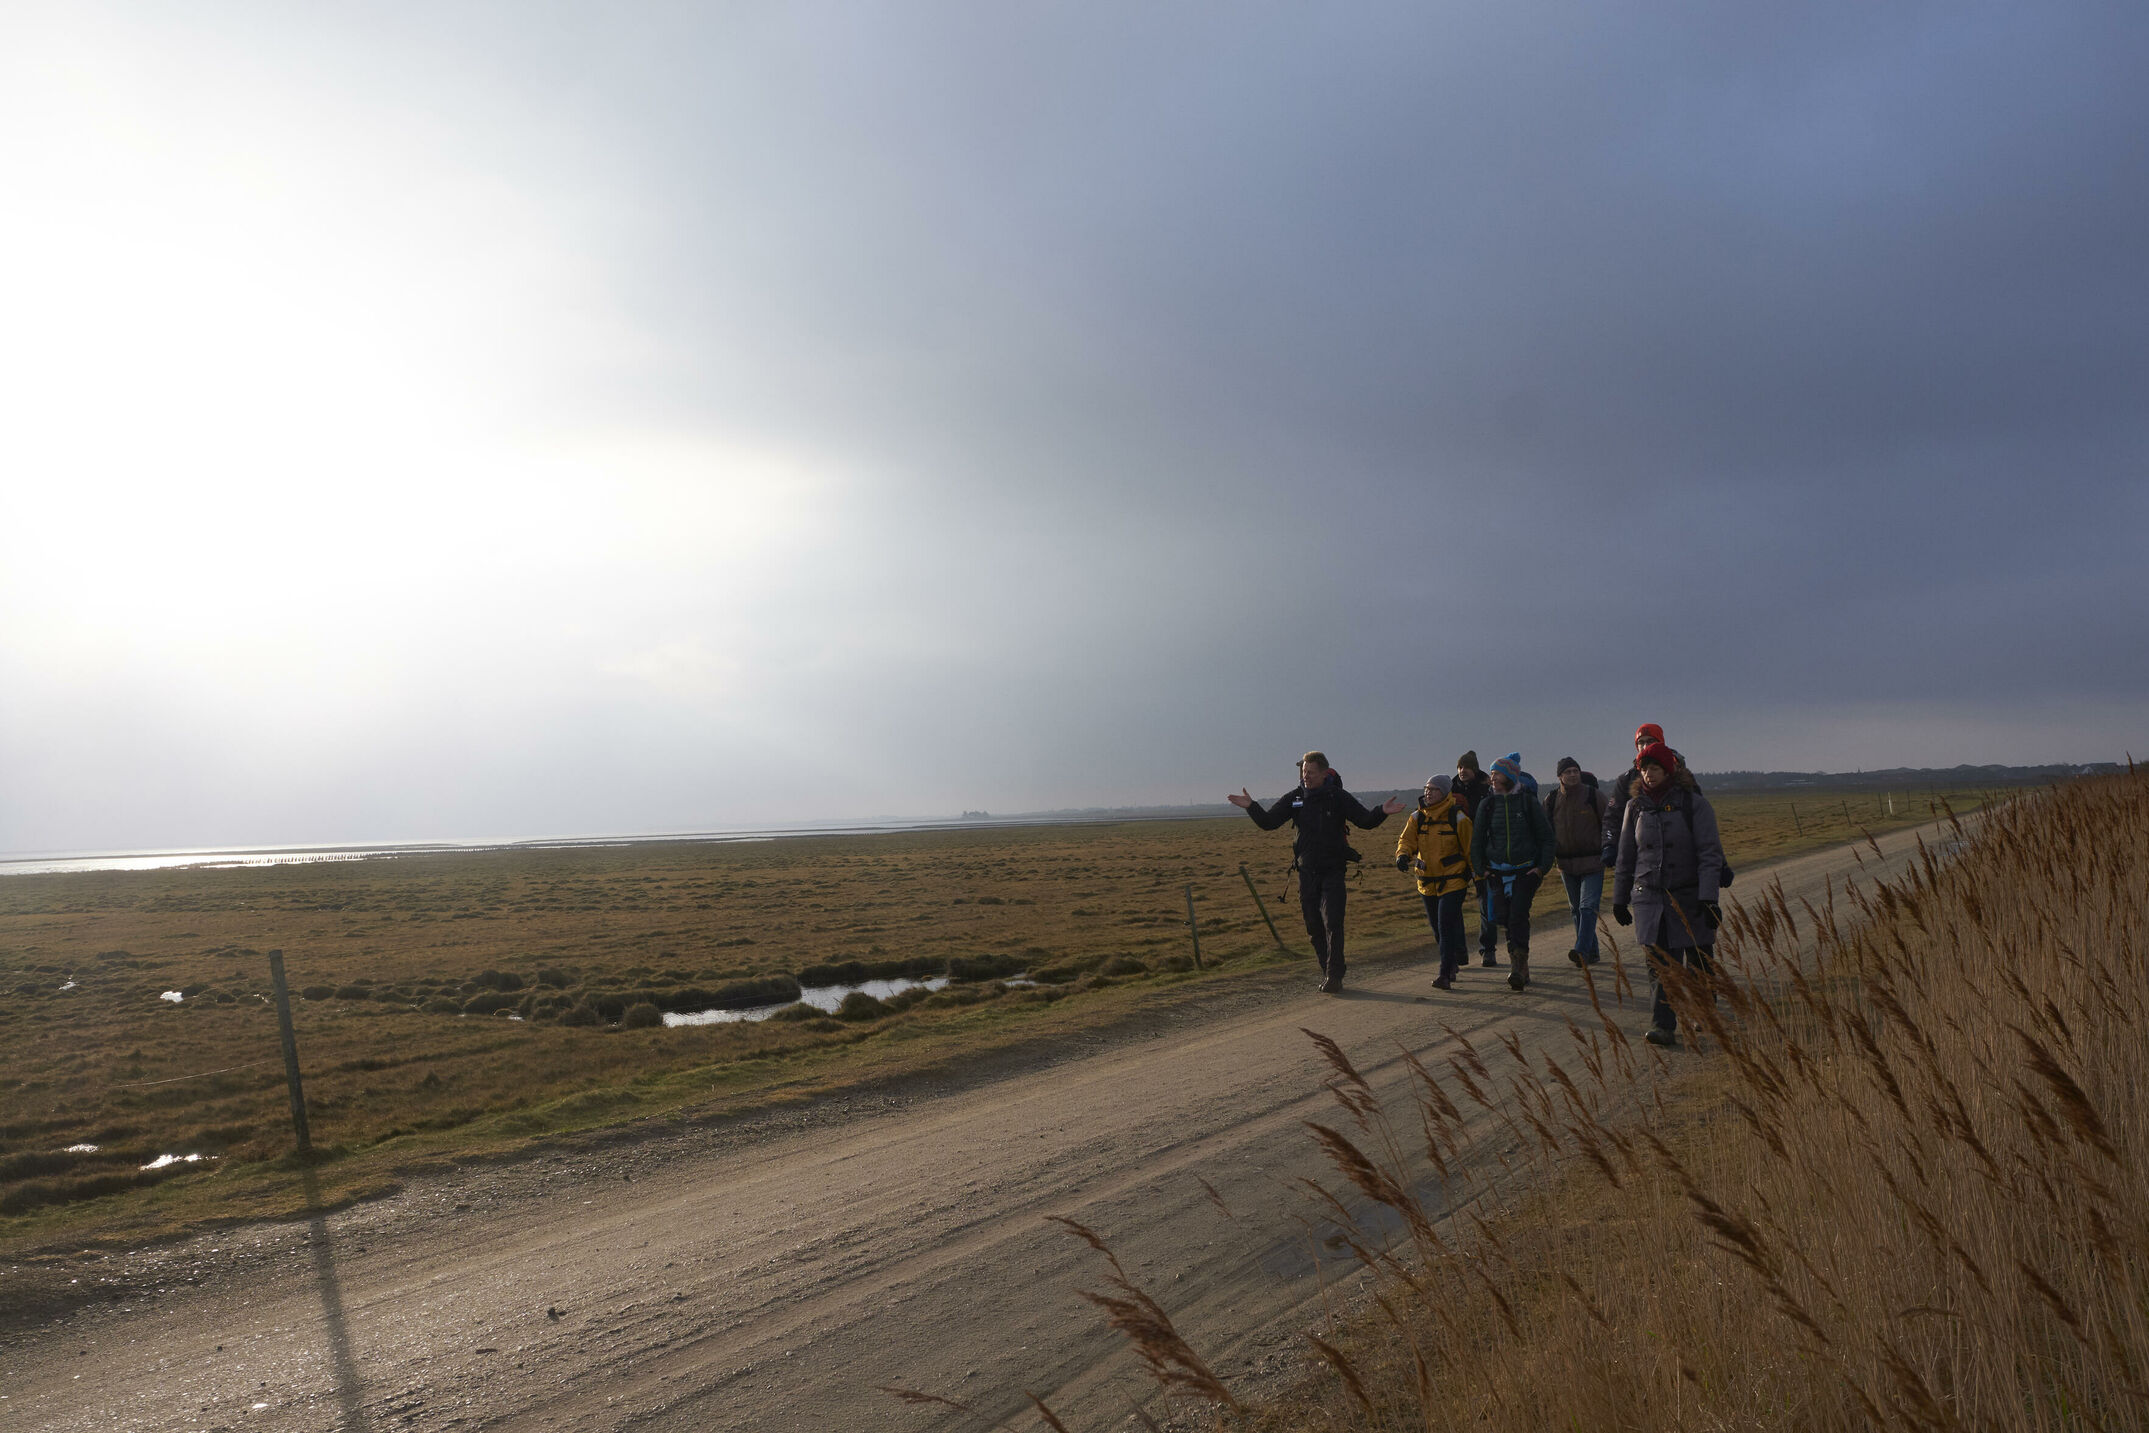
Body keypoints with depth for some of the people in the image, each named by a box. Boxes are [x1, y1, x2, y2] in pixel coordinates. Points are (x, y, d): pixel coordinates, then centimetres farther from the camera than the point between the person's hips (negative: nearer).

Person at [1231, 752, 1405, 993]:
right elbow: (1268, 822, 0)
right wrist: (1251, 807, -16)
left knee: (1333, 923, -12)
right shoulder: (1294, 798, 3)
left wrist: (1382, 812, -25)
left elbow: (1366, 821, -6)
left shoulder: (1339, 797, -4)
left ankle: (1334, 976, -9)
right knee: (1314, 926, 7)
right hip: (1307, 871, 3)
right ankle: (1327, 972, 20)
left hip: (1333, 871, -3)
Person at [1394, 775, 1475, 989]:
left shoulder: (1458, 819, -9)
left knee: (1447, 926, -13)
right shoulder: (1417, 818, 3)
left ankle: (1445, 973, -8)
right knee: (1438, 929, 16)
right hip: (1427, 882, 5)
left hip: (1453, 881, -5)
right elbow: (1407, 839, -3)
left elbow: (1471, 850, -3)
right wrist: (1402, 855, -25)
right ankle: (1453, 962, 38)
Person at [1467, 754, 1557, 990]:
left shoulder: (1528, 802, -1)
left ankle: (1519, 969, -15)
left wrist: (1543, 867, -4)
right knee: (1505, 918, 0)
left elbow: (1546, 836, 3)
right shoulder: (1487, 804, 7)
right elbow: (1477, 839, 14)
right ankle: (1521, 969, 13)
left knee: (1518, 916, -15)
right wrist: (1481, 869, 6)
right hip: (1498, 871, 3)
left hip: (1526, 870, -3)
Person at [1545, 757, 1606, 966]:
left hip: (1592, 862, -4)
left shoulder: (1593, 795, -4)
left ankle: (1582, 951, -22)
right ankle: (1591, 953, 20)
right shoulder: (1551, 800, 5)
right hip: (1566, 863, 4)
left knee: (1588, 906, -14)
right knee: (1576, 909, 10)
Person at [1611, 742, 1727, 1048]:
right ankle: (1662, 1026, -9)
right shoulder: (1636, 806, 7)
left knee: (1699, 962, 9)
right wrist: (1619, 898, 14)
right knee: (1660, 965, -7)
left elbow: (1710, 853, -9)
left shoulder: (1693, 803, -6)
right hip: (1650, 897, 2)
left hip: (1689, 897, -2)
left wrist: (1708, 897, -17)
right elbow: (1626, 857, 14)